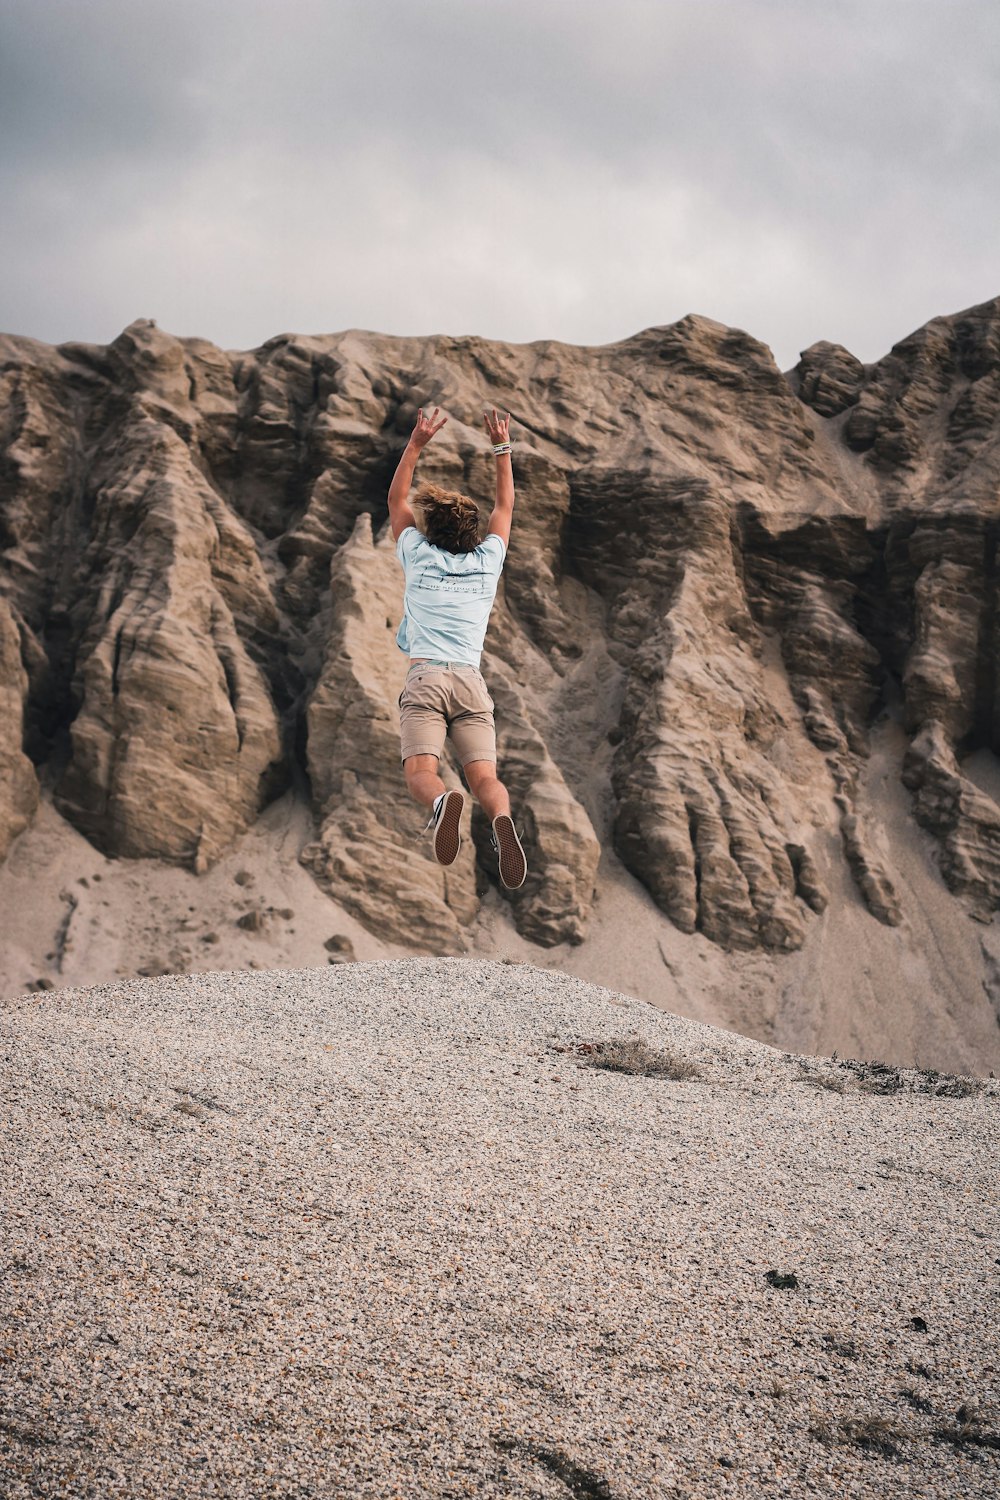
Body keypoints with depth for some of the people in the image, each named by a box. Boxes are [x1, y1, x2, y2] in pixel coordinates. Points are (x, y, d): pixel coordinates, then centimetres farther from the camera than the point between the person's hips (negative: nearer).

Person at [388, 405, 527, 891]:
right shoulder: (487, 561, 18)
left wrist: (417, 443, 31)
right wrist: (502, 447, 38)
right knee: (485, 776, -12)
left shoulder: (418, 556, 15)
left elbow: (396, 499, 29)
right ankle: (501, 819, -45)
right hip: (472, 683, 2)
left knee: (420, 772, -18)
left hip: (424, 679, -2)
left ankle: (442, 802, -53)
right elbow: (505, 506, 34)